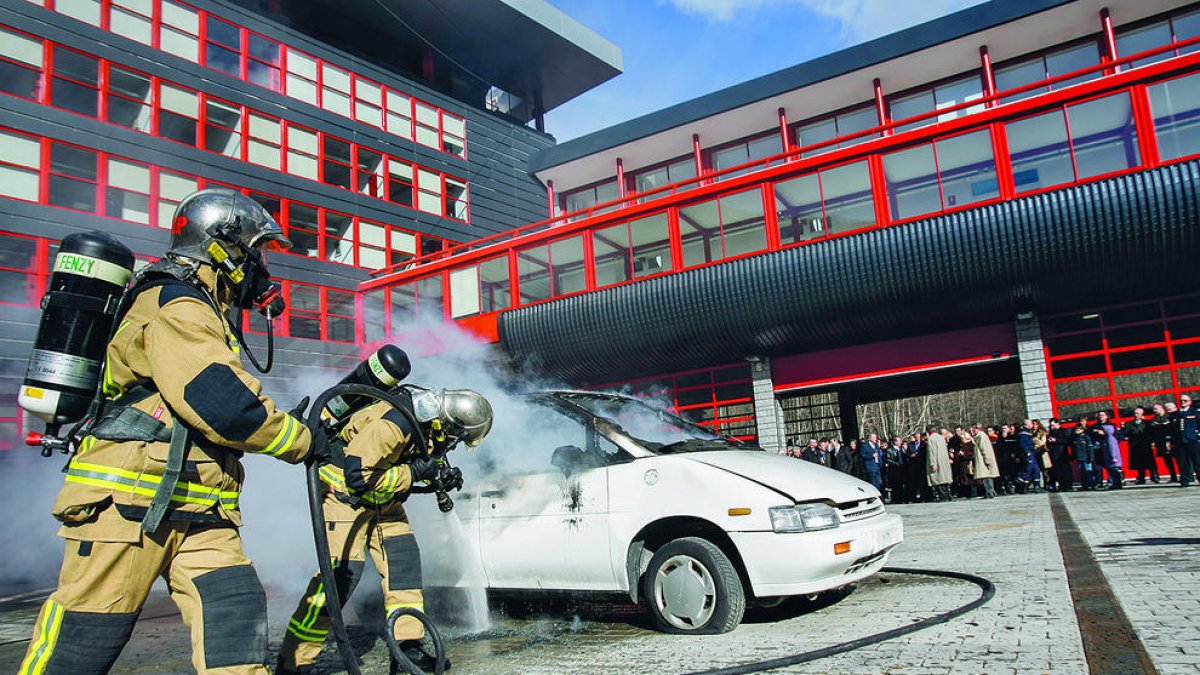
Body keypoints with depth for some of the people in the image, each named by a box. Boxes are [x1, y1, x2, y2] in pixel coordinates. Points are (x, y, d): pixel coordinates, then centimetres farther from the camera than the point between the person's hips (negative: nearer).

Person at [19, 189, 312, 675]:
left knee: (235, 615, -3)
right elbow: (219, 404, -22)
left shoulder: (199, 314, 21)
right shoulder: (176, 307, -12)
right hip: (128, 500, -9)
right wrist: (302, 439, -10)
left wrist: (285, 423, 11)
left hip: (196, 509, 9)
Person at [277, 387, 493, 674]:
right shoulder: (394, 424, -33)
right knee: (342, 571, -13)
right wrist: (412, 472, -26)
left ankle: (408, 647, 9)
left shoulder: (432, 421, -6)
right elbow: (357, 475, -31)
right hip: (344, 492, -8)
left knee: (404, 560, 1)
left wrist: (439, 476, -5)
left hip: (382, 500, 9)